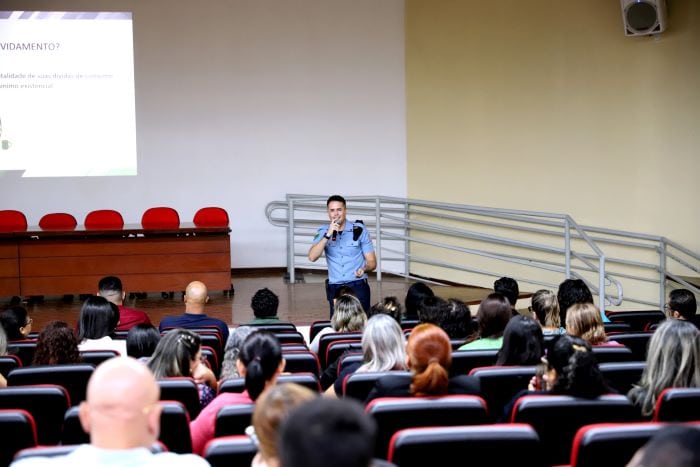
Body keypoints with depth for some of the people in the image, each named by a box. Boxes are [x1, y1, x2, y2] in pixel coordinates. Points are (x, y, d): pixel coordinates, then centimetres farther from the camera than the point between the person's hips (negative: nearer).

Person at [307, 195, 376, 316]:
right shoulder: (323, 232, 3)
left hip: (358, 286, -1)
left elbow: (372, 262, 0)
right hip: (334, 288, 2)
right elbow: (312, 257, -12)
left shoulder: (359, 230, -1)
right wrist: (328, 235, -20)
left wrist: (364, 269, -22)